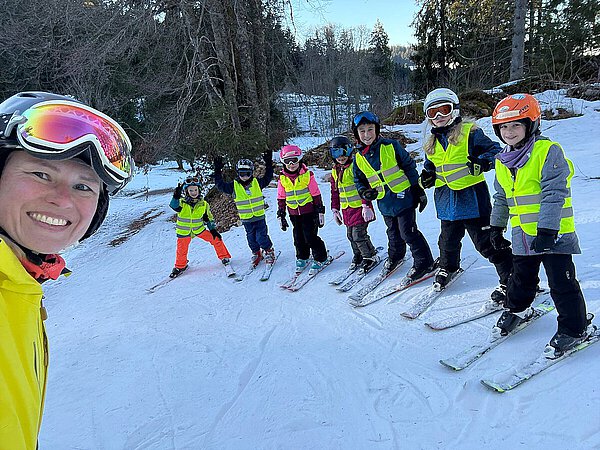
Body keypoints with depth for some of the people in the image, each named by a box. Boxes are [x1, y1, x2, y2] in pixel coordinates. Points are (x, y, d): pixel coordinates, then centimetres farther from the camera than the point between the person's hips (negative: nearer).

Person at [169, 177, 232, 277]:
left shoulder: (203, 204, -7)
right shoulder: (182, 203, -15)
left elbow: (209, 217, 3)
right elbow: (174, 205, -36)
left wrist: (213, 229, -3)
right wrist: (176, 196, -54)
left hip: (199, 229, 1)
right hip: (184, 231, -1)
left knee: (216, 239, -8)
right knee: (182, 251, 7)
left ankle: (224, 257, 11)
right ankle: (180, 266, 37)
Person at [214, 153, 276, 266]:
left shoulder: (257, 182, -2)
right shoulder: (234, 186, -3)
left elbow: (268, 178, 8)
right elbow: (220, 185, -2)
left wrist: (268, 164, -1)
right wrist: (218, 172, -6)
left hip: (259, 217, -1)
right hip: (246, 219, 1)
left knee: (261, 237, -2)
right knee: (251, 238, 11)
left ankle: (269, 251, 21)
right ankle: (256, 253, 31)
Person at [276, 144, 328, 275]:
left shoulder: (307, 175, -7)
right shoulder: (282, 179, 2)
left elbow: (316, 194, -3)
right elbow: (281, 198, 9)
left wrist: (320, 211, -3)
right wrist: (281, 215, 7)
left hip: (309, 211, -4)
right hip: (294, 213, 4)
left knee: (310, 236, -5)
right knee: (298, 237, 10)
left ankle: (320, 258, 12)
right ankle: (302, 258, 30)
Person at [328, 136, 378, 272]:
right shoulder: (335, 171, 12)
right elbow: (334, 192, 19)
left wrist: (366, 206, -21)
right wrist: (335, 209, 17)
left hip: (359, 207, -7)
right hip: (346, 209, 7)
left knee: (358, 235, -9)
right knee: (350, 235, 12)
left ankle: (371, 257, 10)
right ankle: (358, 256, 31)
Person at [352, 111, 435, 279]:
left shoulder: (391, 146, -9)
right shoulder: (358, 158, 3)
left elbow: (410, 167, -3)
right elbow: (359, 180, 13)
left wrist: (418, 190, -3)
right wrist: (364, 192, -9)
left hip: (404, 198, -4)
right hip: (385, 204, 4)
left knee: (408, 232, -4)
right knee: (393, 234, 19)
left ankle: (424, 262, 12)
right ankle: (395, 257, 44)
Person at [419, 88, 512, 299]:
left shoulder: (470, 132, -6)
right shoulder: (432, 143, 13)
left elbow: (495, 150, -8)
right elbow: (430, 166, 25)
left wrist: (482, 162, -27)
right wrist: (427, 177, 3)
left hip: (472, 197, -6)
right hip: (446, 201, 6)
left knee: (486, 242, -4)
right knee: (448, 240, 21)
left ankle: (509, 277, 9)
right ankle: (447, 268, 46)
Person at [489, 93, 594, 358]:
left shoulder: (548, 151, -14)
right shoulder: (503, 162, 9)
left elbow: (554, 193, -20)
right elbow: (501, 198, 19)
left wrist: (547, 229, -25)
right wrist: (497, 227, 21)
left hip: (554, 234, -6)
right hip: (522, 236, 6)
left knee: (561, 283, 2)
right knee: (521, 278, 19)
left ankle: (575, 328, 19)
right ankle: (517, 310, 42)